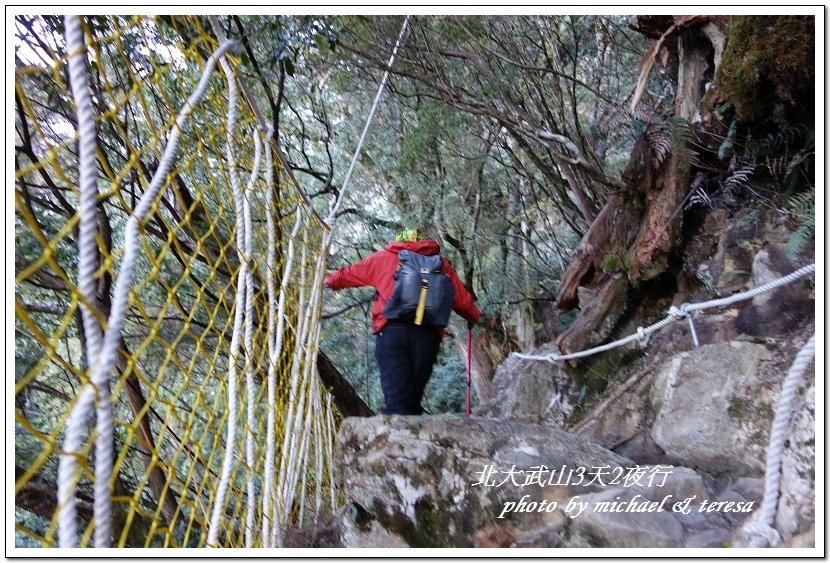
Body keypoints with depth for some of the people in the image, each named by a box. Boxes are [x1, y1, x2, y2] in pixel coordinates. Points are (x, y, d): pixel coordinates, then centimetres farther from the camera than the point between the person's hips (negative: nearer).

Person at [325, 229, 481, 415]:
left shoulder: (382, 258, 18)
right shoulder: (441, 263, 21)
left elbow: (349, 274, 29)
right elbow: (462, 300, 19)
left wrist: (330, 281, 49)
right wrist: (475, 318, 39)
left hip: (392, 330, -1)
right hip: (428, 334, 2)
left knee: (396, 395, -6)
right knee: (414, 398, 9)